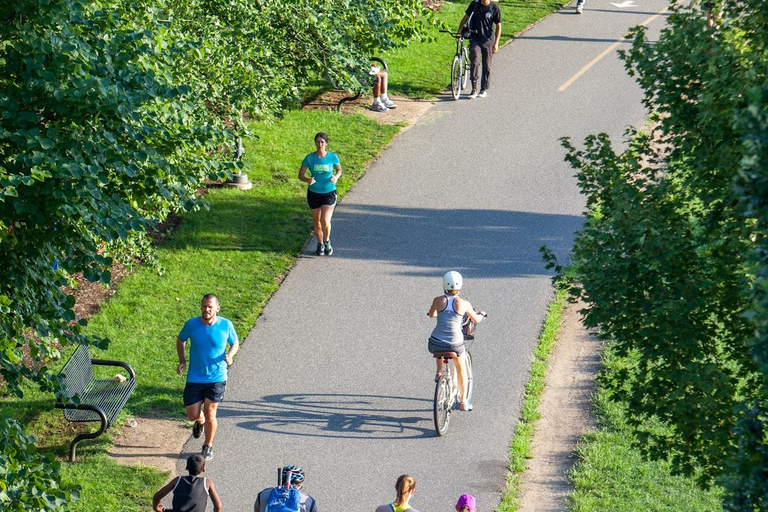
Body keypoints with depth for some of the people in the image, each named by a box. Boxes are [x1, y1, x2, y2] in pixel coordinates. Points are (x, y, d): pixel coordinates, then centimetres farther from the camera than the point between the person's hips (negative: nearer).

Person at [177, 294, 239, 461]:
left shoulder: (226, 325, -10)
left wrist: (230, 355, -14)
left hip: (217, 378, -1)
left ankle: (208, 446, 21)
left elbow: (235, 343, 7)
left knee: (210, 415, -3)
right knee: (192, 415, 2)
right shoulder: (191, 324, -9)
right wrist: (182, 361, 0)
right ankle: (200, 421, 41)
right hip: (194, 378, 1)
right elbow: (180, 340, 11)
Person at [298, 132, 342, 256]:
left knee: (325, 221, -14)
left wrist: (336, 177, -13)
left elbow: (339, 170, 9)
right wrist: (307, 180, -25)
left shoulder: (332, 157, -9)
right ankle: (320, 244, 35)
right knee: (317, 222, 13)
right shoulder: (309, 158, -9)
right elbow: (301, 175, -3)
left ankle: (327, 242, 13)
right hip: (314, 193, 2)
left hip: (329, 192, -2)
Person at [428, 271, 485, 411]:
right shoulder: (464, 304, -3)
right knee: (461, 369, 27)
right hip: (455, 344, -1)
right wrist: (481, 314, 38)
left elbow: (431, 315, 21)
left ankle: (439, 371, 28)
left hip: (436, 343, 1)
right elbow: (476, 320, 14)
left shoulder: (438, 300, -1)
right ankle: (463, 402, 31)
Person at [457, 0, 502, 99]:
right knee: (474, 62, -15)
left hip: (488, 40, 0)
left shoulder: (494, 8, -7)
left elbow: (498, 26, -2)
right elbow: (465, 18, 9)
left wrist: (496, 43, -7)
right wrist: (459, 32, 1)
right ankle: (474, 89, -11)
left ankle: (484, 89, 21)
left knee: (487, 66, 6)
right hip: (475, 39, 1)